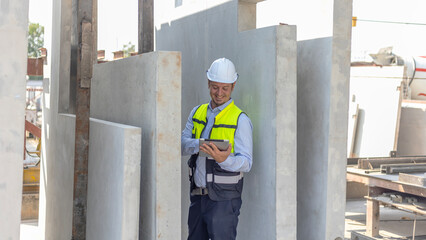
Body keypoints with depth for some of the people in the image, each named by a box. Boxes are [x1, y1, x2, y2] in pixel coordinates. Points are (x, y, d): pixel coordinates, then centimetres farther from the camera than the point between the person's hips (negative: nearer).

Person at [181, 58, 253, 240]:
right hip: (198, 195, 5)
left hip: (224, 199, -5)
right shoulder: (197, 113, 10)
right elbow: (182, 145, 1)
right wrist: (198, 145, -20)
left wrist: (225, 160, -31)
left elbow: (246, 162, -11)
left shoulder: (240, 120, -6)